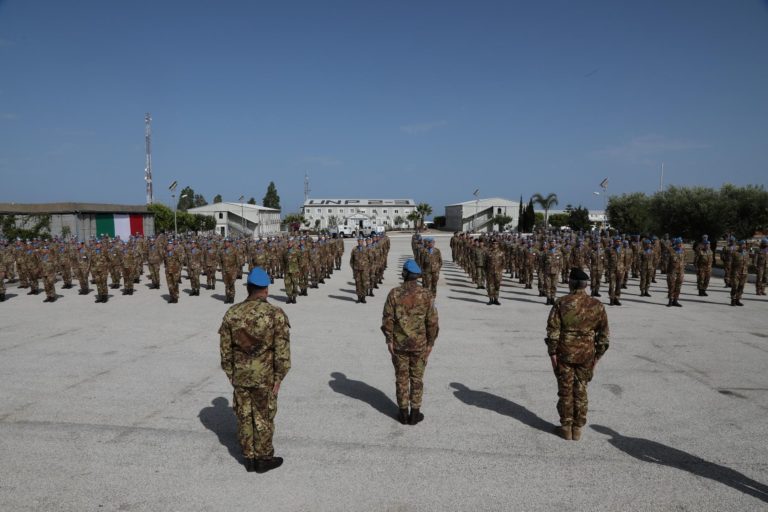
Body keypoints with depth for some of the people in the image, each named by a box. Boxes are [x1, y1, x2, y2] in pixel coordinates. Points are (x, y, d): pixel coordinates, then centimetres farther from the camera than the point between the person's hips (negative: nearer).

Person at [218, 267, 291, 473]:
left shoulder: (232, 313, -2)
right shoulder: (276, 314, -14)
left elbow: (225, 348, 4)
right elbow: (282, 350, -13)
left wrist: (230, 372, 14)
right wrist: (279, 376, -4)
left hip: (240, 375, 3)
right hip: (265, 376, -3)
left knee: (244, 416, 15)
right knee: (263, 417, 10)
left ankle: (249, 458, 27)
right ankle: (263, 458, 22)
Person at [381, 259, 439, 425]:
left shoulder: (394, 294, -8)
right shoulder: (426, 295, -8)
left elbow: (387, 319, -8)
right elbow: (432, 322, -7)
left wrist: (389, 340, 1)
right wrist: (430, 343, 3)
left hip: (398, 344, 0)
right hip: (419, 344, 0)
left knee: (401, 378, 11)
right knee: (417, 378, 11)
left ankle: (403, 413, 19)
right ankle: (415, 413, 17)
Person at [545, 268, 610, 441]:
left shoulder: (561, 303, -10)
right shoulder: (597, 305, -2)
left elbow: (552, 330, -11)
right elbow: (603, 333, 3)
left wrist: (552, 353, -3)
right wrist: (597, 356, 11)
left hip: (564, 353, -2)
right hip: (586, 355, 2)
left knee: (565, 391, 9)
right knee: (580, 391, 13)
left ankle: (566, 428, 17)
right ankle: (578, 429, 19)